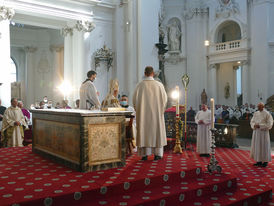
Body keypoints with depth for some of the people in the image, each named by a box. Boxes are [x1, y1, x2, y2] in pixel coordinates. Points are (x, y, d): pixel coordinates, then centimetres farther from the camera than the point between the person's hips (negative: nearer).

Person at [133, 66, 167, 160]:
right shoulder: (159, 85, -4)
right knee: (157, 130, 8)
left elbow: (135, 99, -3)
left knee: (144, 131, 6)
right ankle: (157, 154, 10)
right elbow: (164, 99, -1)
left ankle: (144, 154, 6)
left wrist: (138, 110, 10)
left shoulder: (140, 85, -5)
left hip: (143, 114, 0)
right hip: (156, 113, 0)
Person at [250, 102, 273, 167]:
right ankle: (259, 161, 18)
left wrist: (260, 126, -19)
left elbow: (269, 124, -13)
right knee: (257, 146, 8)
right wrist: (254, 125, -11)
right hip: (256, 132, 6)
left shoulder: (267, 114, -9)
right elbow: (252, 122, 11)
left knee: (264, 147, -1)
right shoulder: (256, 113, 9)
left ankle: (265, 162, 11)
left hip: (263, 132, -6)